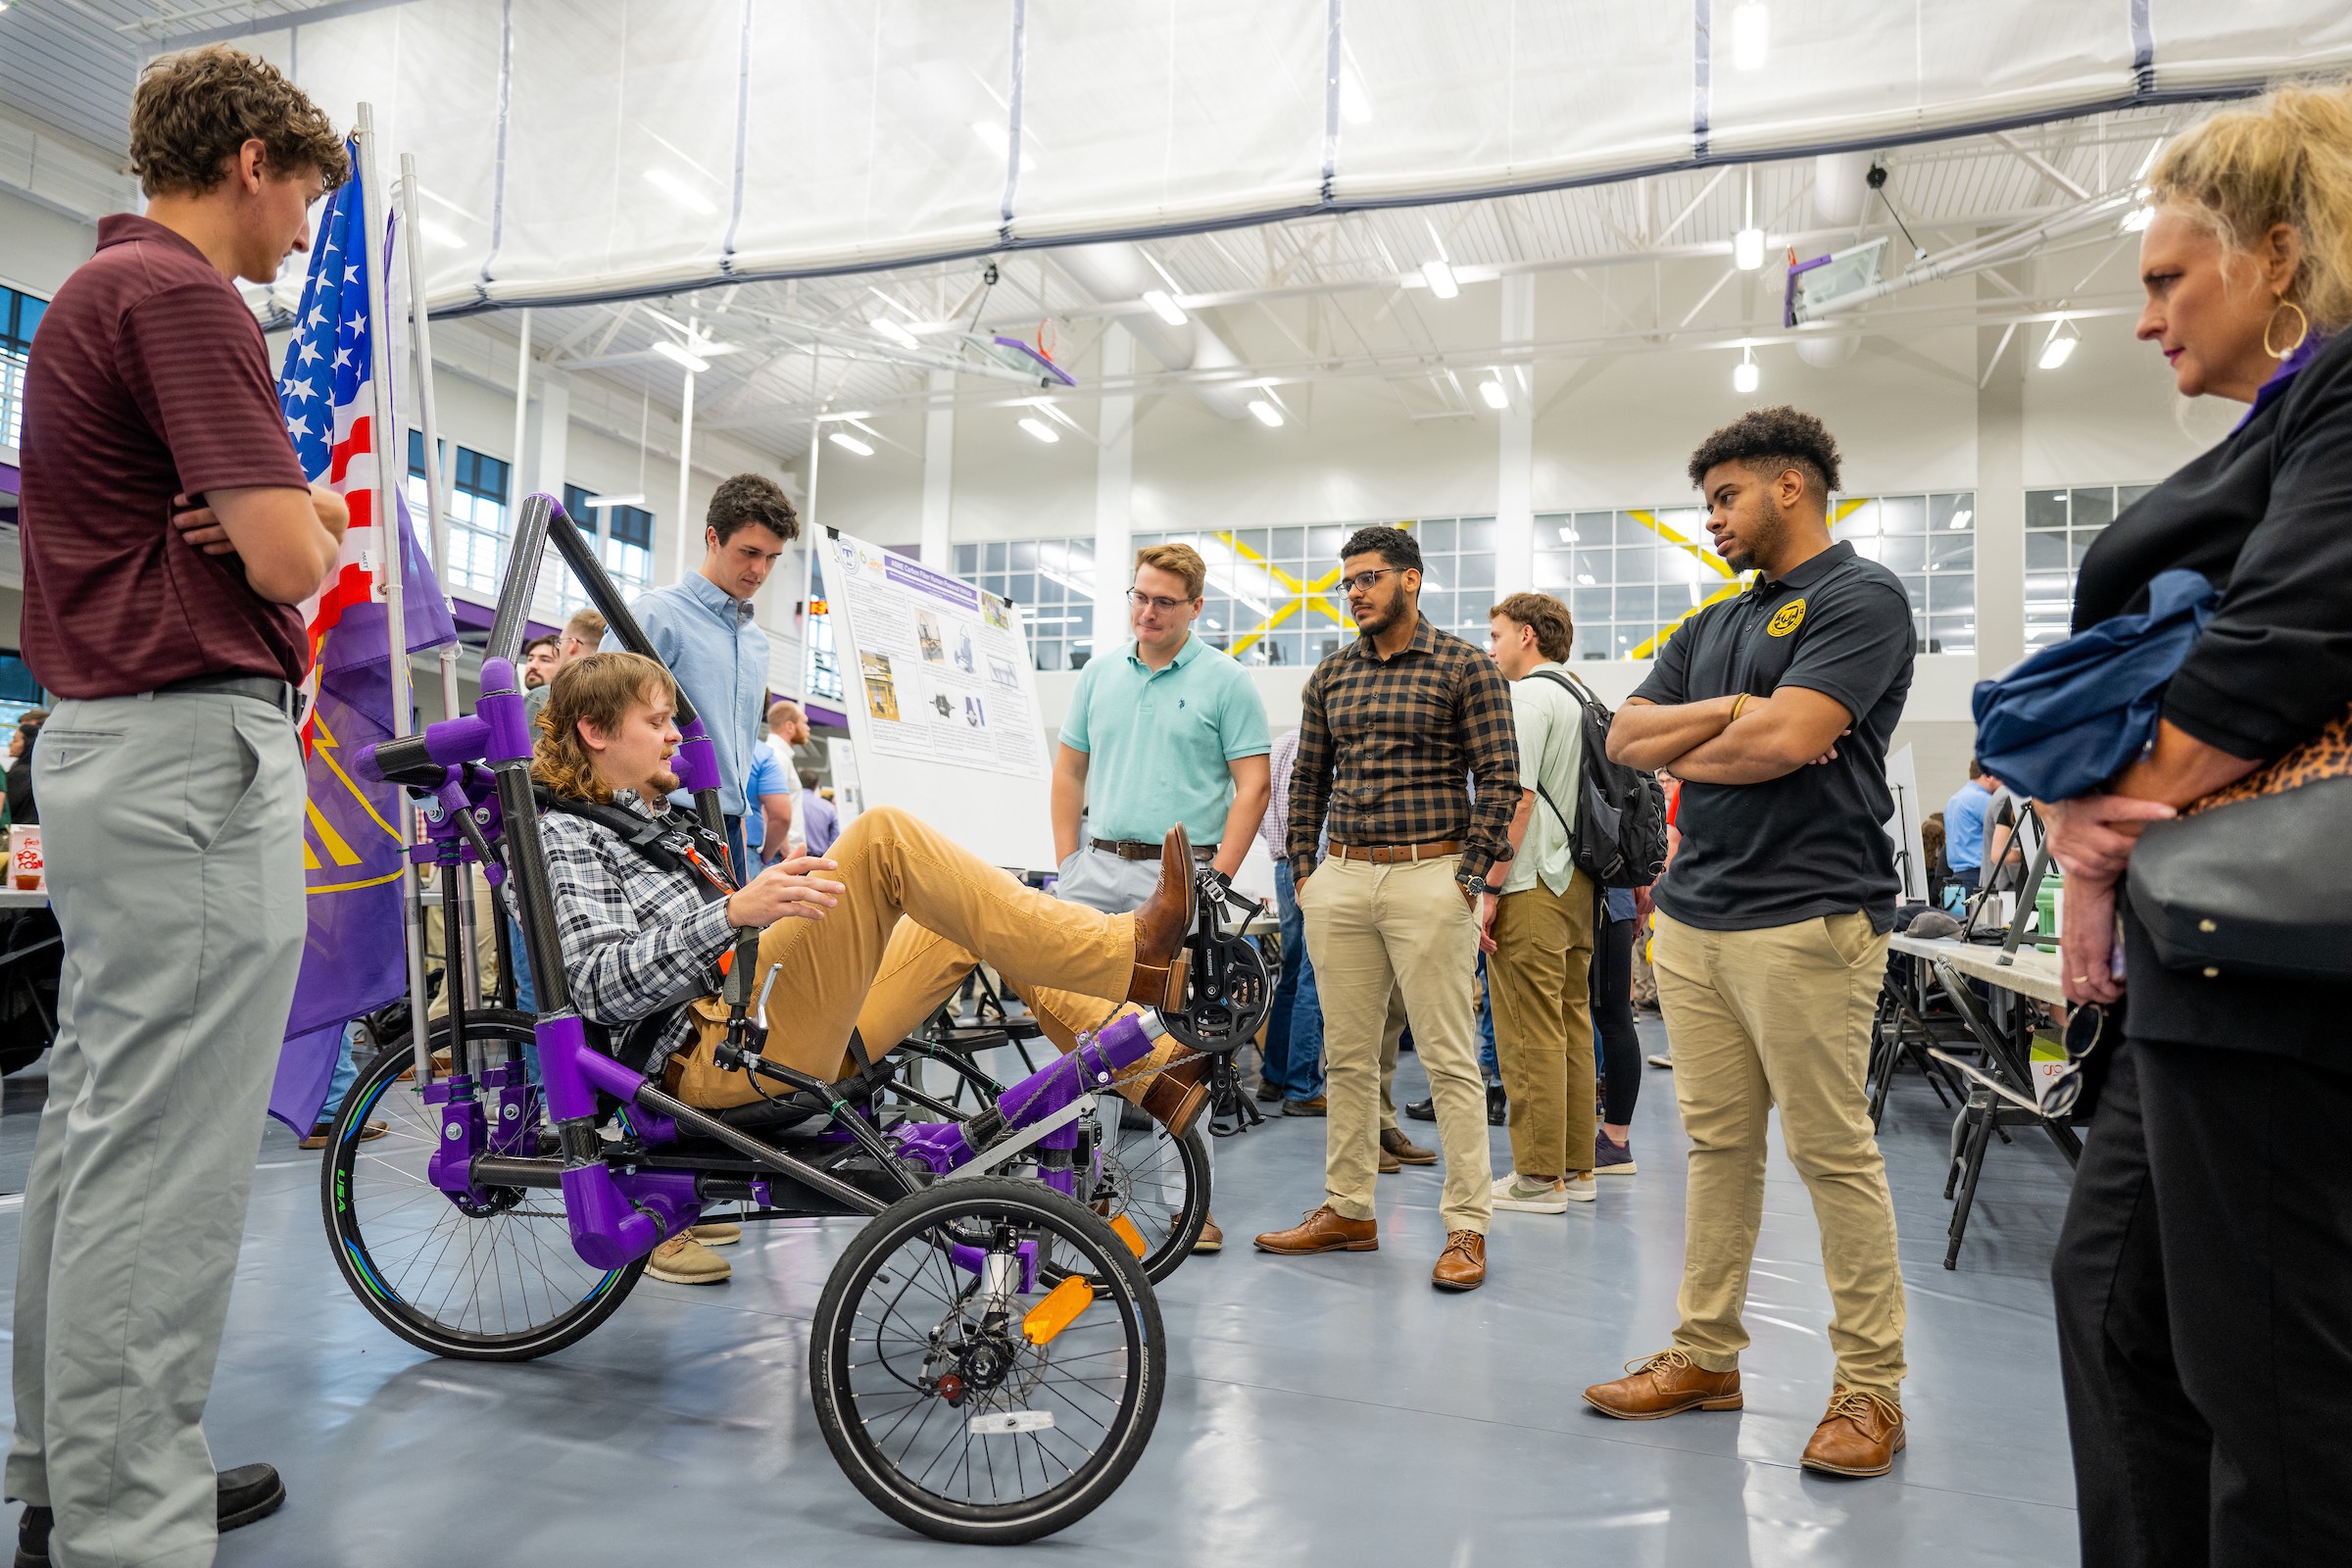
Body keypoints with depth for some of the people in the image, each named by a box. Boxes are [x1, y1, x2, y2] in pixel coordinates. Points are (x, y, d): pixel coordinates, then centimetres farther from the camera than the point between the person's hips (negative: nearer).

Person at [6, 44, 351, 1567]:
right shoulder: (182, 294, -12)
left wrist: (281, 514, 0)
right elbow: (290, 555, -19)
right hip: (197, 753, -11)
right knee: (166, 1160, -6)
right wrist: (322, 520, 3)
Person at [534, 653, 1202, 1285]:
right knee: (884, 834, -21)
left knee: (982, 919, 10)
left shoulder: (670, 821, 28)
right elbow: (598, 986, -16)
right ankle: (1131, 957, -24)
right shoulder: (569, 835, 2)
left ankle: (1158, 1071, 2)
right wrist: (734, 912, -26)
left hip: (794, 1042, 9)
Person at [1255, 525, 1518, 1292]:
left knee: (1448, 1059, -2)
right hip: (1340, 881, 5)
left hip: (1428, 877, -5)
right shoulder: (1331, 674, 13)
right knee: (1346, 1055, 10)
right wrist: (1302, 868, 10)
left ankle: (1467, 1226, 7)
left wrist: (1470, 875, -10)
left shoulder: (1465, 666, -1)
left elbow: (1498, 777, -4)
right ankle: (1347, 1210, 22)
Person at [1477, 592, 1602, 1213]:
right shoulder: (1582, 699, 17)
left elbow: (1518, 798, -18)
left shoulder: (1529, 695, -10)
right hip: (1578, 884, 9)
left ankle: (1538, 1179, 1)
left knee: (1530, 1038, -4)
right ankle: (1576, 1168, 20)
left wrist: (1491, 889, -16)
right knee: (1572, 1028, 12)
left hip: (1532, 890, -9)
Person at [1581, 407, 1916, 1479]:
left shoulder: (1860, 597, -4)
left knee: (1833, 1152, -1)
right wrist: (1732, 713, -5)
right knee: (1715, 1145, 12)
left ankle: (1871, 1384, 12)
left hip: (1805, 917, -7)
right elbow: (1625, 738, 10)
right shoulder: (1713, 626, 20)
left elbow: (1787, 738, -18)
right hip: (1693, 916, 8)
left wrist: (1687, 750, -1)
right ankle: (1706, 1354, 22)